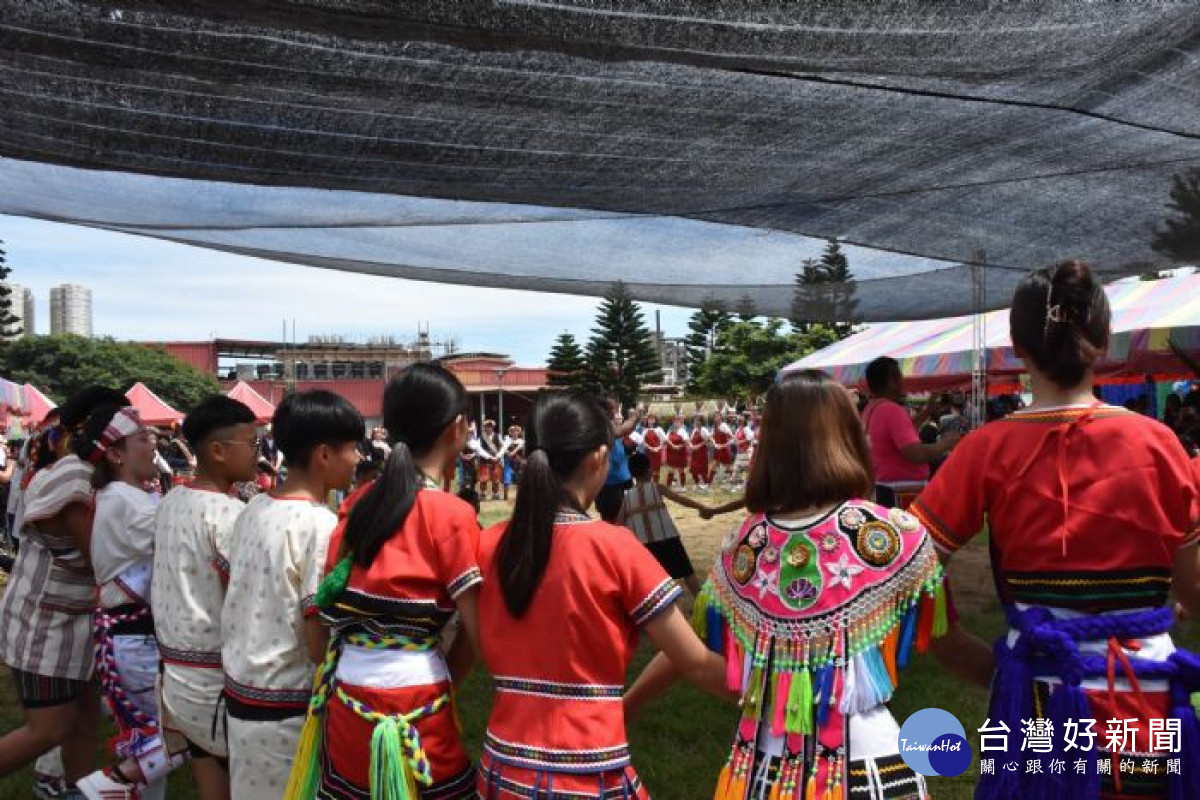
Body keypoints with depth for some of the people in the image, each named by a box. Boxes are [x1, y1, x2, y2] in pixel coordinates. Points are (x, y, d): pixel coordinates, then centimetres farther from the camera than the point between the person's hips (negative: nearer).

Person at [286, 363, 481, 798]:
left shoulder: (357, 503, 4)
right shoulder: (453, 515, -13)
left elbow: (332, 603, 7)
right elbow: (476, 632, -11)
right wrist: (441, 682, 5)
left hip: (346, 699, 6)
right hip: (413, 707, -5)